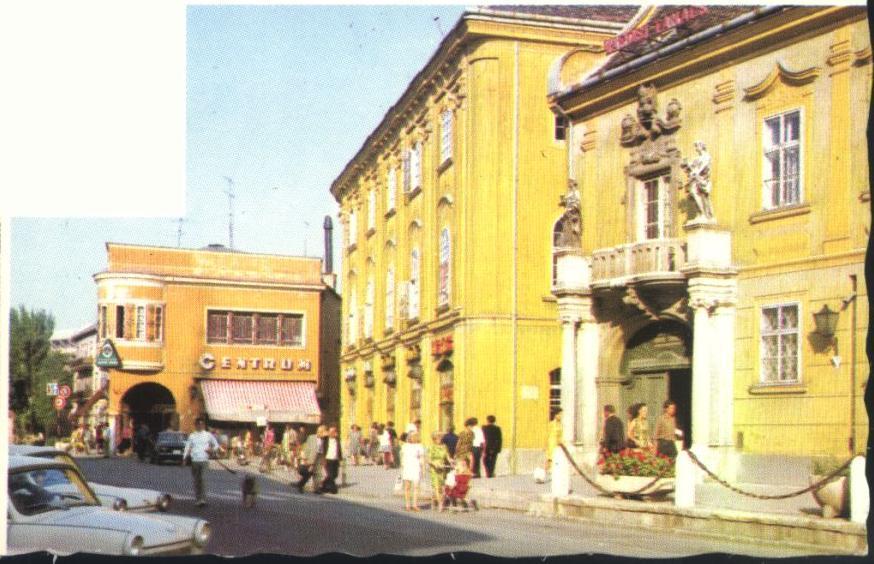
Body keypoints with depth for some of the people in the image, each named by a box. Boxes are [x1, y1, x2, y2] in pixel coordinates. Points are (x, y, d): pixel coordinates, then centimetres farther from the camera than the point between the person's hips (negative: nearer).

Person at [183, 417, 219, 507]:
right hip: (194, 460, 2)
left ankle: (203, 499, -21)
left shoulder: (208, 435, 9)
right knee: (196, 480, 6)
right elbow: (187, 447, 9)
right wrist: (184, 458, -3)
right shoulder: (192, 436, 12)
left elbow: (216, 445, 16)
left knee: (203, 479, -16)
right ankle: (197, 499, 16)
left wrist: (212, 450, -4)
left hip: (204, 460, -2)